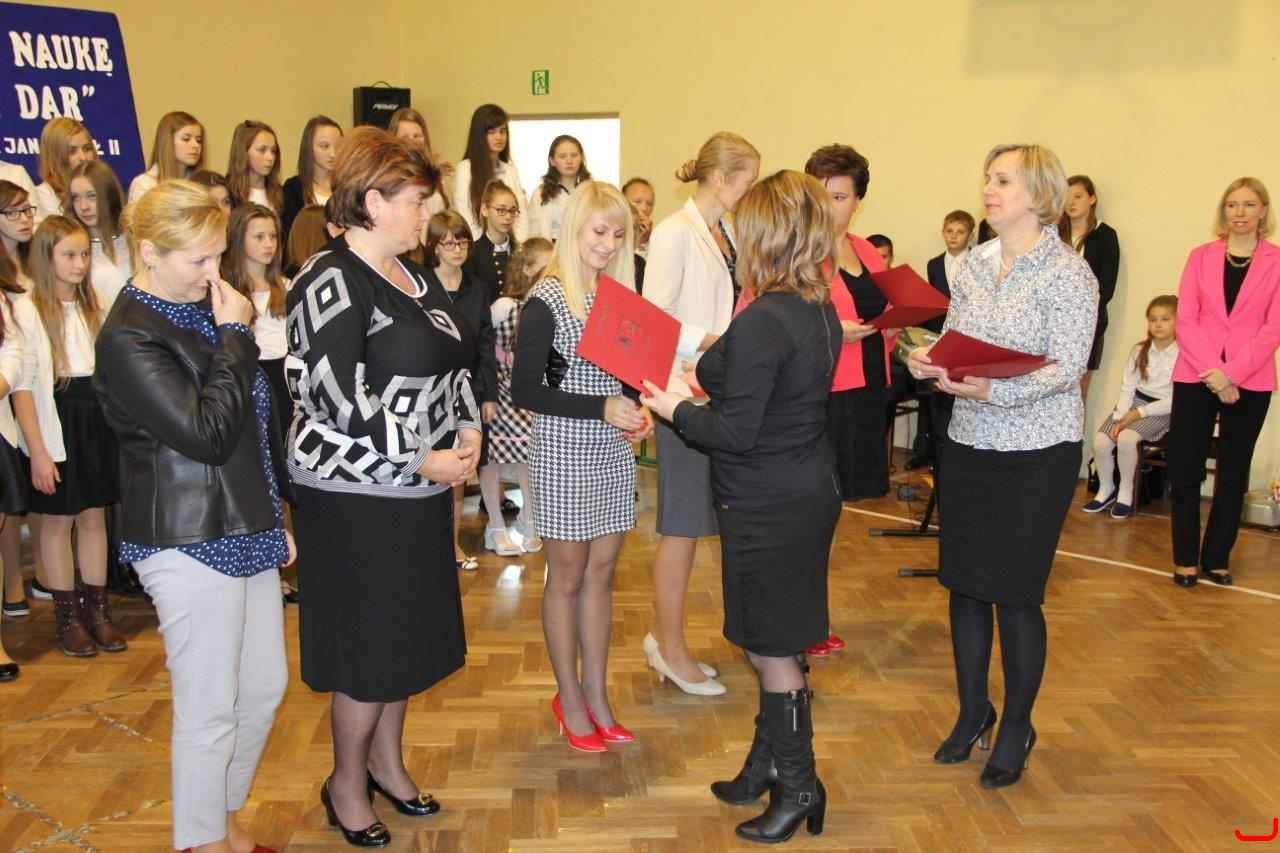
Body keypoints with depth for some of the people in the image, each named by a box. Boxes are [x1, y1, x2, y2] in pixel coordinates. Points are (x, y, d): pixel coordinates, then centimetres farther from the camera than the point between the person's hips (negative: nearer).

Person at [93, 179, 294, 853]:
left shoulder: (202, 310, 11)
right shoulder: (128, 339, -15)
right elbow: (205, 432, -24)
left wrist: (276, 516, 19)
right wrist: (234, 338, -16)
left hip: (245, 530, 9)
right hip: (190, 542, -8)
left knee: (265, 688, 15)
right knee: (209, 709, 2)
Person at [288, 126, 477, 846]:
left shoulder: (409, 272, 11)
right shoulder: (333, 281, -16)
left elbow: (453, 359, 19)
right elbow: (338, 395, -23)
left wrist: (467, 429, 2)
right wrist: (422, 458, -19)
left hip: (420, 490, 9)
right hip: (356, 495, -9)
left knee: (410, 631, 18)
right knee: (368, 642, 3)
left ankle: (387, 761, 36)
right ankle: (346, 784, 24)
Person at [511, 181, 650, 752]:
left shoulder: (621, 294, 8)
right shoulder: (547, 301, -12)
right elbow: (525, 390, -15)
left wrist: (638, 410, -3)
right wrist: (601, 409, -21)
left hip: (613, 452, 6)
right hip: (563, 452, -6)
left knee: (601, 573, 12)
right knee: (568, 576, 7)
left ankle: (596, 694, 24)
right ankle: (569, 697, 22)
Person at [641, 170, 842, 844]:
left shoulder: (763, 321, -23)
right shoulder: (820, 310, 5)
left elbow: (734, 431, -21)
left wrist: (675, 409, -6)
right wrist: (717, 366, 12)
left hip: (768, 509, -9)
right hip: (810, 491, 9)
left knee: (771, 651, 6)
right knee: (770, 646, 20)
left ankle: (799, 787, 20)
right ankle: (766, 765, 34)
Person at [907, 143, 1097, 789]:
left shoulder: (1067, 273, -10)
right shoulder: (973, 265, 8)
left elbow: (1066, 368, -17)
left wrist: (992, 390, -31)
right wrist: (930, 361, -10)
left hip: (1036, 451, -5)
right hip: (968, 444, 6)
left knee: (1016, 592, 2)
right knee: (964, 584, 11)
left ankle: (1016, 728, 22)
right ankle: (972, 713, 30)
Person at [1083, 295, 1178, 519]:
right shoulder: (1140, 351, 7)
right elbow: (1127, 388, 4)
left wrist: (1140, 413, -16)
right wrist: (1120, 418, -10)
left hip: (1161, 410, -5)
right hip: (1134, 403, 5)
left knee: (1126, 438, -31)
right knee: (1100, 441, -17)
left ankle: (1125, 491, -8)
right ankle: (1106, 489, 9)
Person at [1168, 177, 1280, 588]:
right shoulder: (1201, 257, 6)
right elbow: (1185, 320, -1)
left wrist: (1231, 373, -16)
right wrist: (1212, 373, -12)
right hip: (1195, 378, 1)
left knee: (1233, 474, 9)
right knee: (1184, 472, 0)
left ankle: (1216, 558, 19)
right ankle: (1186, 559, 13)